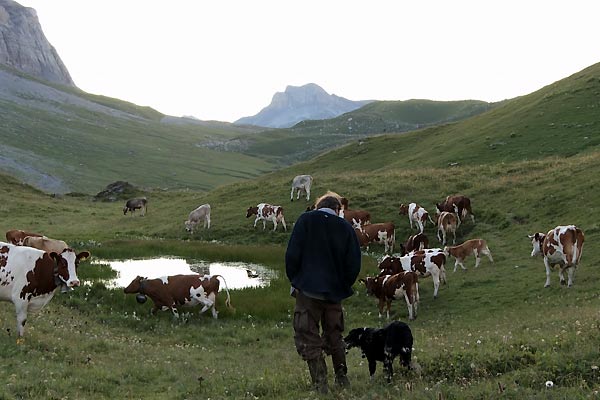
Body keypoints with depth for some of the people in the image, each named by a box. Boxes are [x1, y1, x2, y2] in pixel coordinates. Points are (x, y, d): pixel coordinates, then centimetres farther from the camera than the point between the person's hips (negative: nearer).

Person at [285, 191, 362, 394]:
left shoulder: (306, 220, -2)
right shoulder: (346, 228, 4)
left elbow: (292, 254, -8)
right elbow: (354, 264, 2)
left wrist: (294, 281, 4)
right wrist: (343, 286, 15)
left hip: (308, 289, -3)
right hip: (335, 292, 4)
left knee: (308, 339, 1)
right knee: (334, 336, 20)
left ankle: (320, 383, -4)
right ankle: (342, 379, 27)